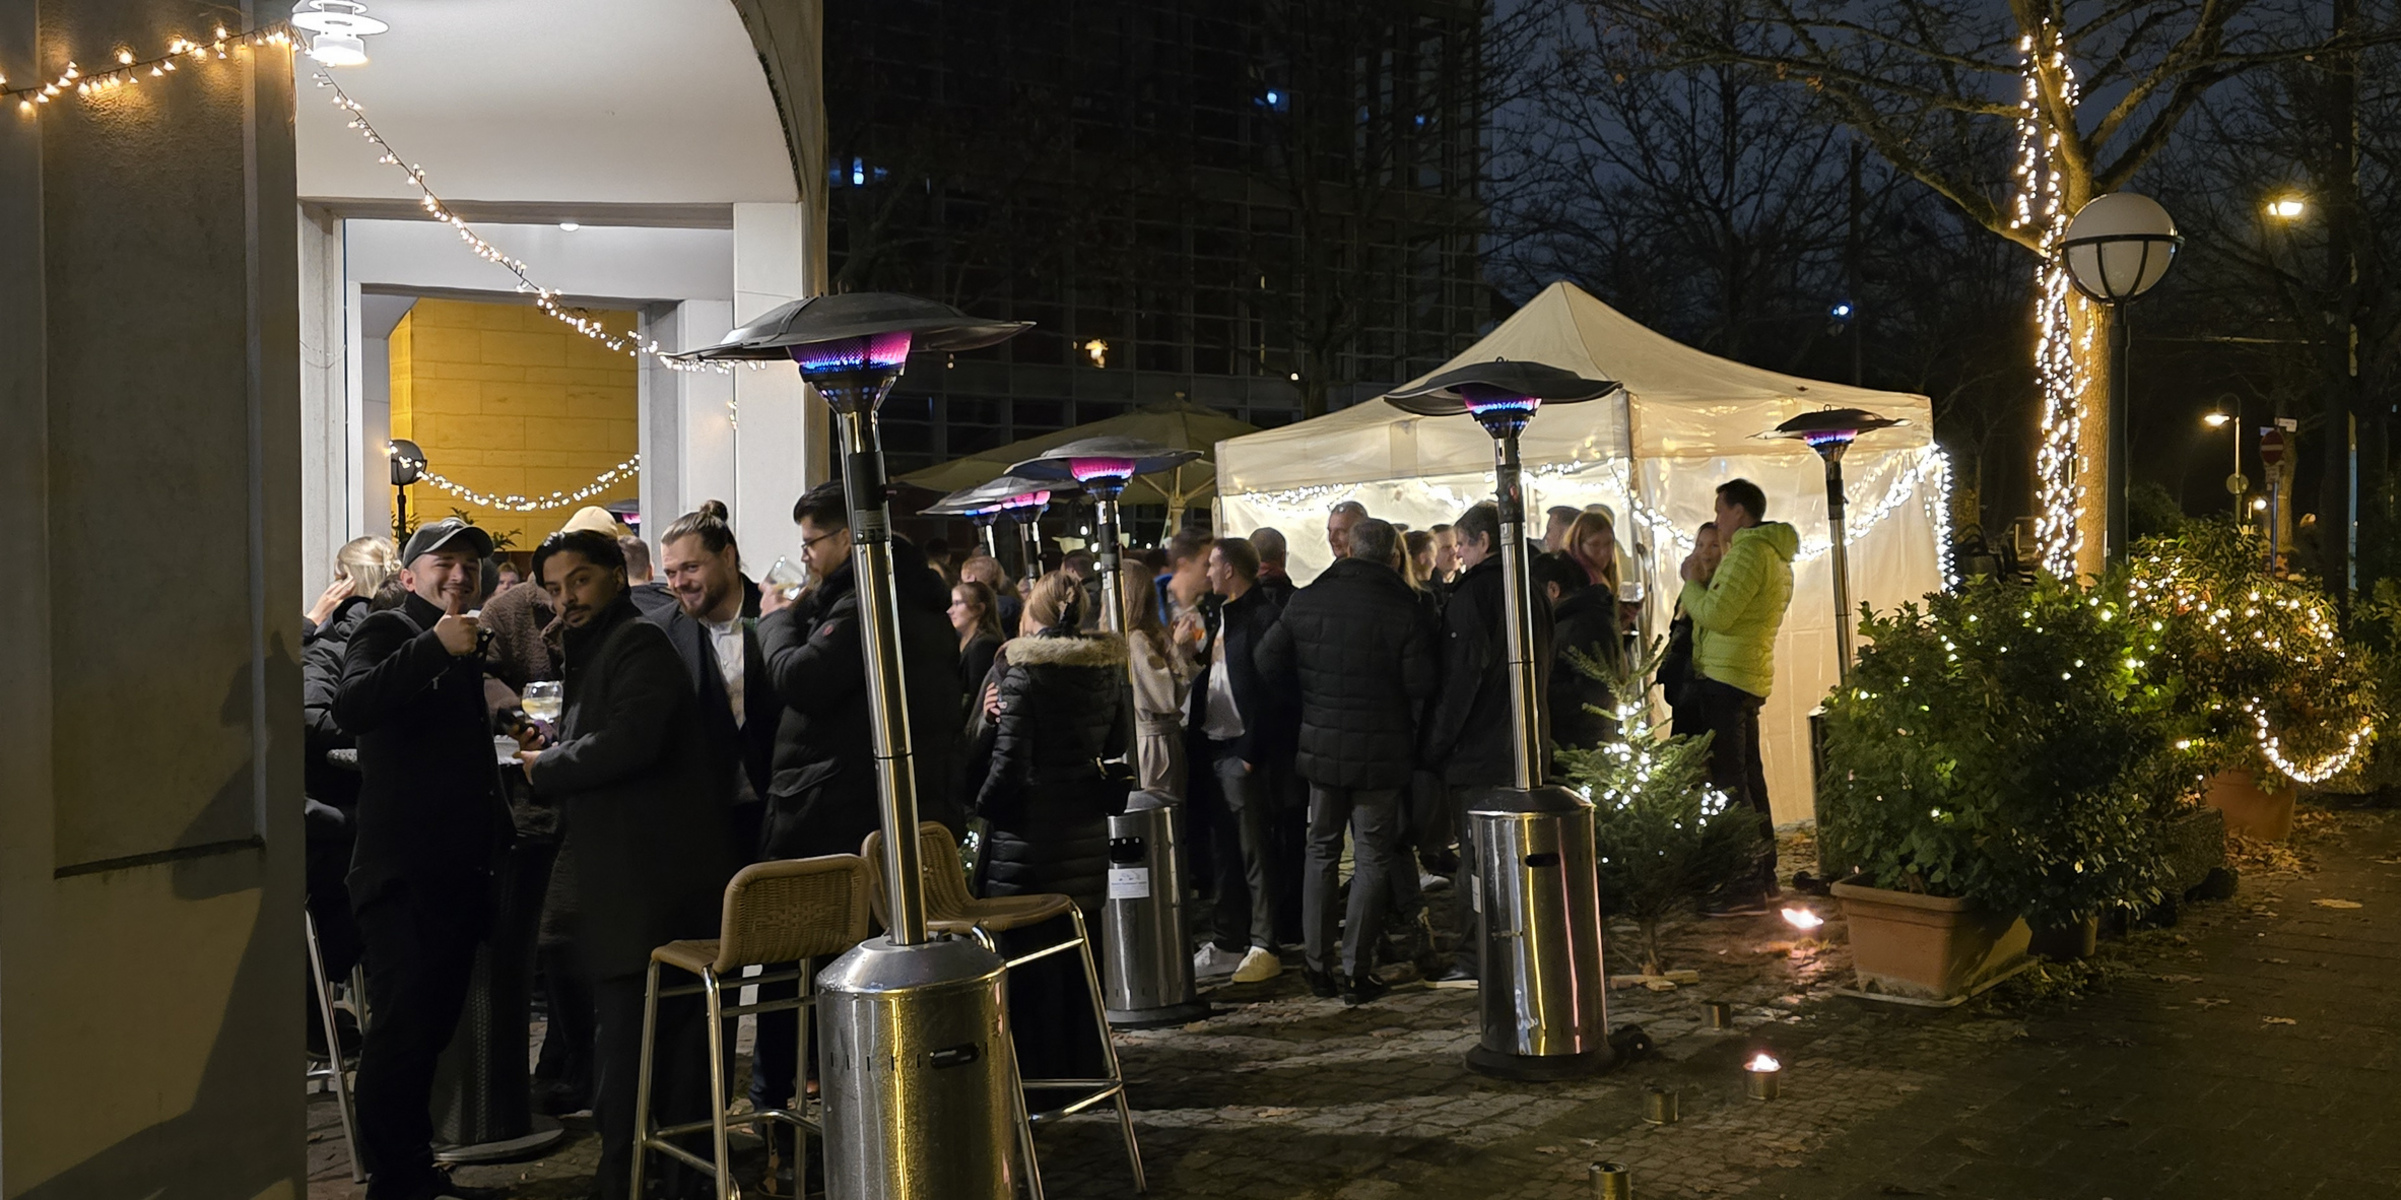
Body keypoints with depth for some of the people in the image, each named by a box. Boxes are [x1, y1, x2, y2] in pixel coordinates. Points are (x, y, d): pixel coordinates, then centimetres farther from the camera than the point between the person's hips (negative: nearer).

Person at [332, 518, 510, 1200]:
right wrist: (436, 646, -34)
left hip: (458, 873, 8)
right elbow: (351, 707, -27)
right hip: (404, 875, -8)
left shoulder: (465, 646, 19)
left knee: (433, 1025, 13)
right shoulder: (387, 632, -6)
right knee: (402, 1029, -6)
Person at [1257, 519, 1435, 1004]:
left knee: (1322, 849, 16)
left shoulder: (1306, 600, -4)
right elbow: (1421, 685, -15)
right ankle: (1356, 970, 5)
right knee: (1373, 856, 5)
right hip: (1381, 752, -3)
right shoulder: (1404, 609, -13)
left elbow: (1268, 660, 1)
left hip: (1321, 744, 3)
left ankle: (1317, 962, 19)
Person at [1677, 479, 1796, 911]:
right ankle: (1764, 873, 22)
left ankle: (1748, 885, -10)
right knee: (1749, 776, 15)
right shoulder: (1776, 554, 18)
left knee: (1730, 781, -9)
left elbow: (1715, 616, -19)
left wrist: (1692, 580, -5)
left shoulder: (1748, 550, -15)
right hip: (1749, 678, 11)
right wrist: (1704, 582, 13)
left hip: (1727, 678, -11)